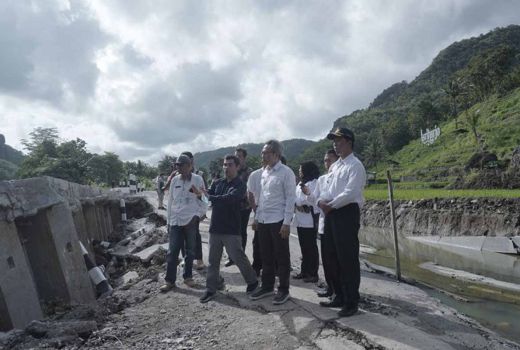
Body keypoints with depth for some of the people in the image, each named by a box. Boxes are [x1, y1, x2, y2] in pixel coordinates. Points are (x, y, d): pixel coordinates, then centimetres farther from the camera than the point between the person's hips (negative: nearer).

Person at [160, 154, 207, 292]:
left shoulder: (198, 179, -4)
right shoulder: (174, 180, 5)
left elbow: (203, 199, -1)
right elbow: (170, 201, 10)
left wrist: (197, 215, -11)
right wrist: (168, 221, 10)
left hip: (191, 220, -2)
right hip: (175, 220, 2)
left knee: (190, 250, 9)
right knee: (172, 251, 2)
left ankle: (188, 276, 25)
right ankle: (170, 280, 12)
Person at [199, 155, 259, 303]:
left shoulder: (240, 185, -8)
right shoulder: (217, 183, 10)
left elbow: (229, 198, -24)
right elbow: (207, 195, -1)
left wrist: (211, 198, -17)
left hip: (231, 229, -5)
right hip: (215, 227, 5)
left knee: (239, 258, 3)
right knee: (212, 260, 10)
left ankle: (252, 281, 25)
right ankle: (211, 289, 22)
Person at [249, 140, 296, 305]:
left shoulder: (286, 172, -10)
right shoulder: (264, 172, 11)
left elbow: (290, 198, -12)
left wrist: (286, 223, -15)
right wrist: (257, 216, 13)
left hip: (278, 221, -7)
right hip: (263, 221, 7)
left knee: (282, 257, 5)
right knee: (266, 256, 16)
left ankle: (283, 290, 19)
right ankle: (267, 287, 30)